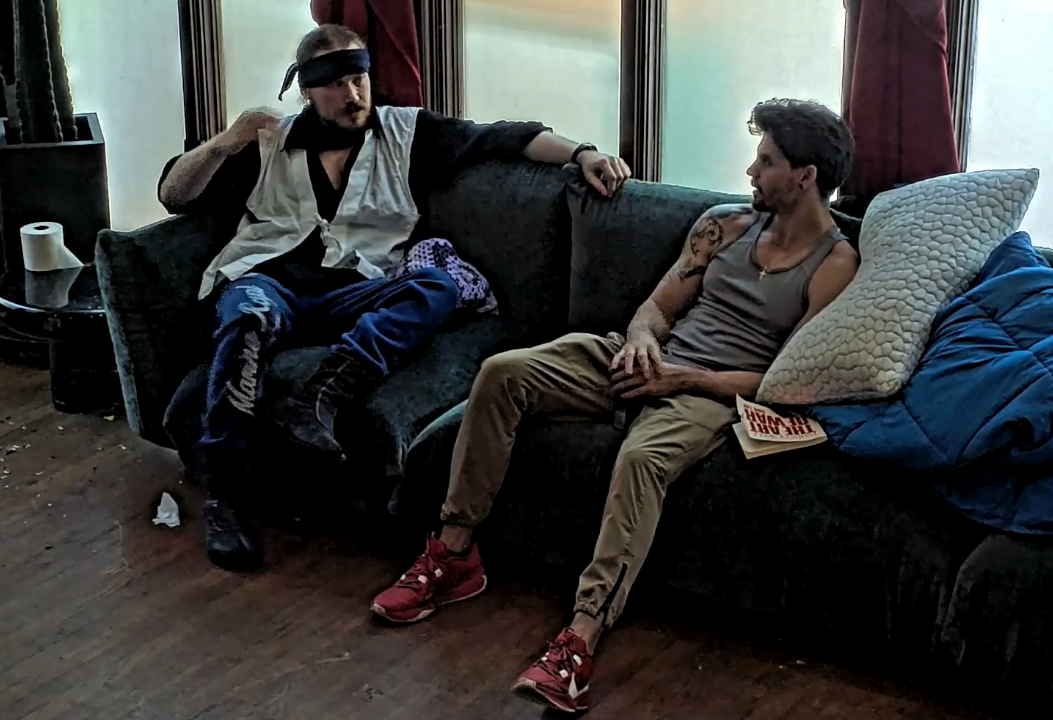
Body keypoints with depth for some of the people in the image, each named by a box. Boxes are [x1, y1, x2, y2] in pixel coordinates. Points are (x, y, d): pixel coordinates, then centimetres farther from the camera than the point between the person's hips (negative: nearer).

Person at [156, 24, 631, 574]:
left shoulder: (407, 133, 17)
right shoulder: (268, 145, 17)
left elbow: (501, 137, 10)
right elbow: (174, 195, 17)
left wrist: (580, 153, -5)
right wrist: (223, 144, -2)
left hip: (350, 295, 1)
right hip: (265, 278, -1)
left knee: (436, 286, -29)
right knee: (250, 316, -38)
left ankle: (319, 398, -46)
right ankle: (218, 494, -39)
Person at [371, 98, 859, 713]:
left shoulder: (836, 264, -5)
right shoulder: (727, 224, 12)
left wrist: (683, 377, -16)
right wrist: (643, 338, -9)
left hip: (712, 393, -6)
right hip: (651, 362, 6)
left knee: (643, 456, -40)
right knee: (504, 372, -16)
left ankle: (582, 639, -45)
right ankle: (454, 553, -11)